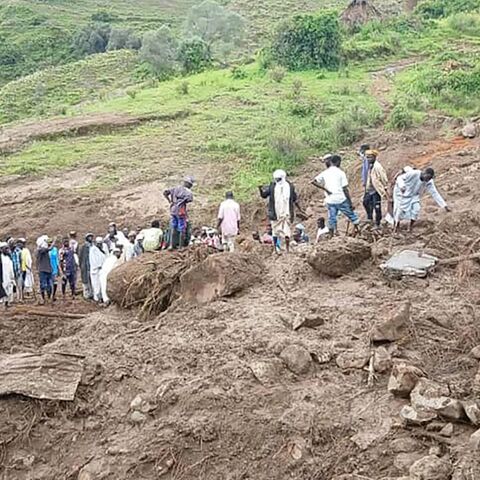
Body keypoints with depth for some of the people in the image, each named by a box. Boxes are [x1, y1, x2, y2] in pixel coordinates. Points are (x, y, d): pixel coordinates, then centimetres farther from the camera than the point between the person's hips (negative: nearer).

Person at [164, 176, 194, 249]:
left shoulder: (176, 188, 10)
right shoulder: (188, 191, -4)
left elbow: (165, 193, 6)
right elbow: (190, 199, -21)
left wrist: (170, 201, 9)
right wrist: (184, 202, -1)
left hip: (173, 210, 5)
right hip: (181, 211, -5)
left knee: (173, 228, 13)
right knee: (182, 230, 5)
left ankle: (171, 245, 7)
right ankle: (181, 246, 8)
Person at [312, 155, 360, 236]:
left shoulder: (324, 173, 7)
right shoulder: (340, 172, -4)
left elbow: (314, 181, -4)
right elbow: (345, 189, -7)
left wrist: (325, 189, -3)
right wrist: (350, 203, -3)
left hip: (330, 201, 4)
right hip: (341, 200, -4)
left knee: (331, 220, 9)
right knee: (352, 215, 12)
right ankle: (356, 229, 14)